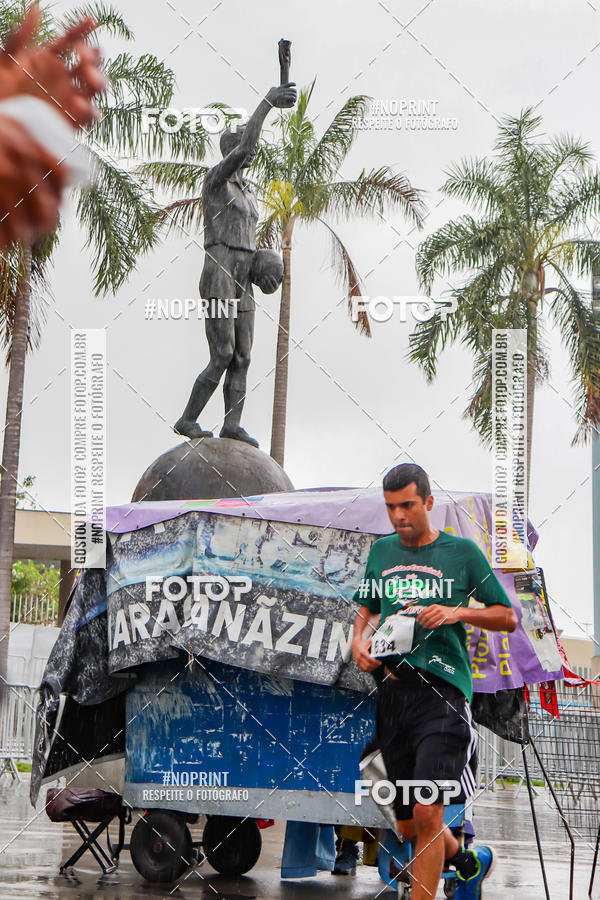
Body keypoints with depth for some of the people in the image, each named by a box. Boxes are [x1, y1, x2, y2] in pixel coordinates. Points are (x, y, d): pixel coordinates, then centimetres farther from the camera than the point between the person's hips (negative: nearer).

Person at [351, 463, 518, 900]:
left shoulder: (462, 552, 3)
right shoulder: (381, 552, 15)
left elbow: (508, 617, 7)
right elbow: (366, 608, 29)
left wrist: (458, 612, -10)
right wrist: (360, 639, 7)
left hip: (442, 689, -5)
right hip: (391, 694, 5)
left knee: (426, 814, -18)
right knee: (408, 826, 12)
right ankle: (470, 862, 40)